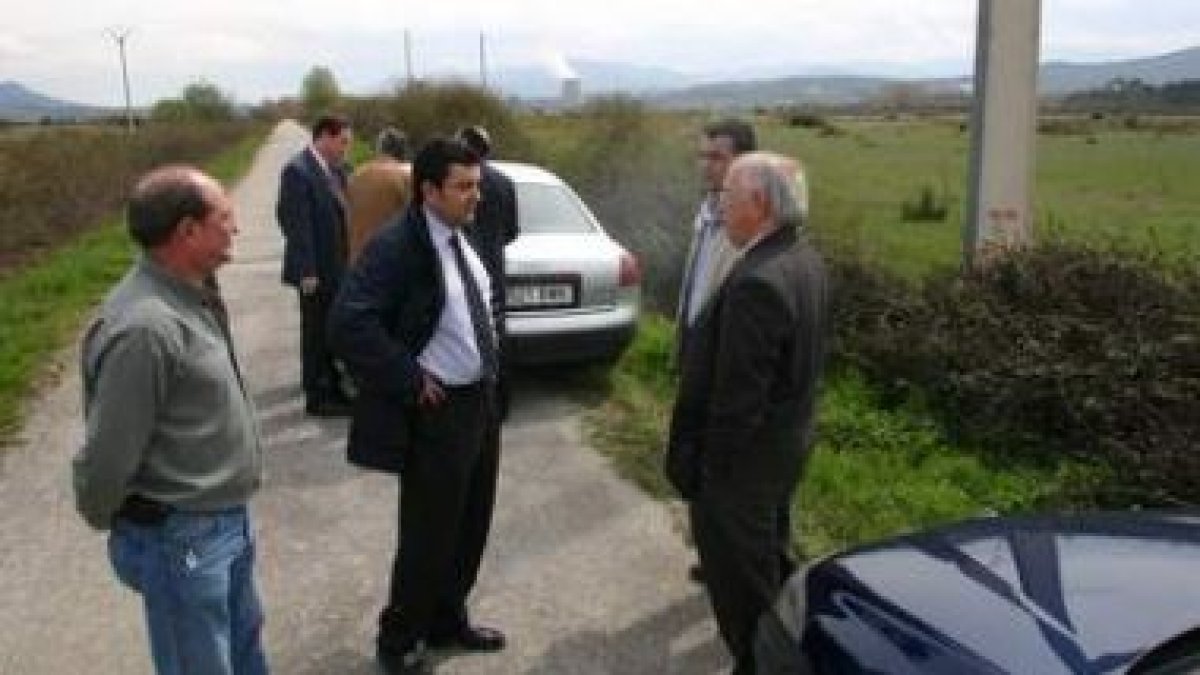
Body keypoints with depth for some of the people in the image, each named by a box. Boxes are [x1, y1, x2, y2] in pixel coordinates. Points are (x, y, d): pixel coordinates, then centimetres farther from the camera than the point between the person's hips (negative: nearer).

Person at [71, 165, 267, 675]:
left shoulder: (193, 293, 0)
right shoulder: (145, 326, -30)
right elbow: (106, 457, -24)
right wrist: (107, 520, -4)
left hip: (229, 520, 8)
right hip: (182, 540, -8)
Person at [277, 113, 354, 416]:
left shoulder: (336, 168, 7)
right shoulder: (298, 171, -15)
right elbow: (297, 225, -18)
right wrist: (307, 272, -18)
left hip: (339, 267, 7)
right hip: (318, 270, -7)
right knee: (317, 333, 5)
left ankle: (333, 388, 28)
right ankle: (316, 396, 17)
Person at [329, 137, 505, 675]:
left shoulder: (460, 237, 6)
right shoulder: (396, 247, -21)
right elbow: (347, 324, -30)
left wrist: (487, 376, 10)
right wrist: (410, 381, -22)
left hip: (482, 400, 8)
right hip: (437, 411, -8)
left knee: (471, 527, 20)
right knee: (428, 536, 7)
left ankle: (447, 621, 41)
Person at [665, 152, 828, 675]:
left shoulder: (757, 281, -30)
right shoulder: (803, 258, 1)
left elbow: (738, 396, -27)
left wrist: (710, 469, -16)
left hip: (744, 459, -10)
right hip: (787, 445, 10)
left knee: (741, 582, 9)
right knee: (769, 563, 28)